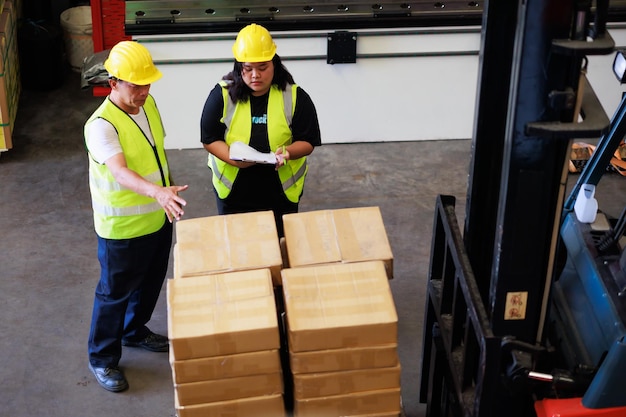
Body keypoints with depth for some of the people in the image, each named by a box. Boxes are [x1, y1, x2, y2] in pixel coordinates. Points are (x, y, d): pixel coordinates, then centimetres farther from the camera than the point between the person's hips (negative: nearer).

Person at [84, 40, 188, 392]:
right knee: (115, 293, 8)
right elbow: (120, 171, -42)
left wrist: (169, 192, 17)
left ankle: (135, 331, 49)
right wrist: (157, 191, -58)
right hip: (122, 228, -8)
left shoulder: (148, 103, -3)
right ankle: (103, 358, 27)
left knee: (151, 282, 25)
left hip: (158, 218, 8)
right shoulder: (101, 125, -28)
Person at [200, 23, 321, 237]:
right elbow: (210, 139, -6)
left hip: (281, 190, 0)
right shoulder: (222, 95, -10)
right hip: (232, 189, 0)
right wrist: (234, 158, -25)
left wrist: (287, 152, -28)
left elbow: (307, 143, -6)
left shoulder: (295, 97, -10)